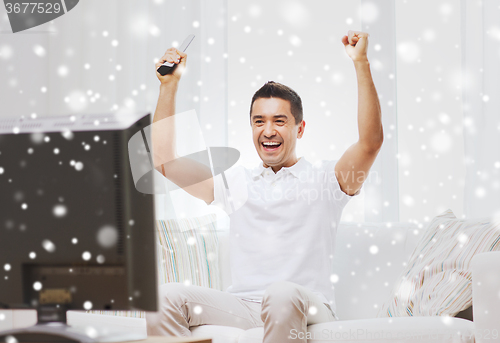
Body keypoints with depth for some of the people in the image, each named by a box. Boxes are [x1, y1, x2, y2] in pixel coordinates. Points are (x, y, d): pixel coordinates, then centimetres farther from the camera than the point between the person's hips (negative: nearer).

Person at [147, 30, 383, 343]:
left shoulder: (325, 179, 11)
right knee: (165, 298, -24)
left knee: (282, 294, -41)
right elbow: (164, 159, 18)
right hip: (241, 308, 4)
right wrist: (169, 85, 15)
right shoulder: (235, 183, 22)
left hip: (307, 310, -3)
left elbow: (371, 140, -6)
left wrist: (361, 64, -11)